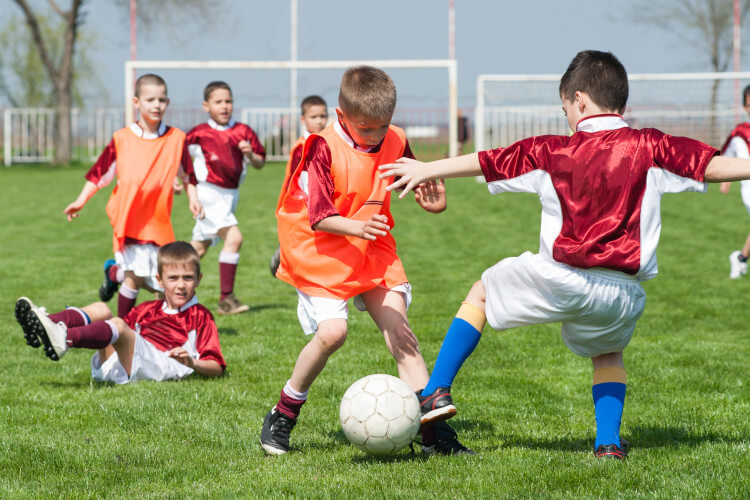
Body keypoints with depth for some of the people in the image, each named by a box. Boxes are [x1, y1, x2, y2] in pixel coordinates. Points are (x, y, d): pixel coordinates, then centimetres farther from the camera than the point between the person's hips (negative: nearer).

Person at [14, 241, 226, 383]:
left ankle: (65, 338, -57)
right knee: (100, 309, -10)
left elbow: (216, 368, 7)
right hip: (112, 364, 6)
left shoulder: (200, 316, 16)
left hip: (156, 366, -6)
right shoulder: (146, 310, 32)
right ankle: (44, 326, -35)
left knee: (118, 325, -29)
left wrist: (191, 363, -12)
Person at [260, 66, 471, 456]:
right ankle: (283, 416, 2)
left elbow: (412, 178, 14)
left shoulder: (394, 143, -2)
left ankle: (432, 431, -5)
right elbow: (320, 217, -23)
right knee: (332, 331, -20)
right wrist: (355, 227, -41)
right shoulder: (324, 148, -19)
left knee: (398, 328, -5)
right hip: (322, 252, -5)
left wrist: (432, 198, -9)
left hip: (373, 250, 5)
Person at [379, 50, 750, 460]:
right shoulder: (648, 148, 2)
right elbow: (712, 166, 0)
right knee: (608, 354, 32)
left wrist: (426, 170, 23)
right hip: (623, 294, 2)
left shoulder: (553, 151, 3)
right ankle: (608, 441, 13)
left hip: (559, 280, -1)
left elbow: (485, 162, 12)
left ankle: (438, 392, 18)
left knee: (483, 291, 25)